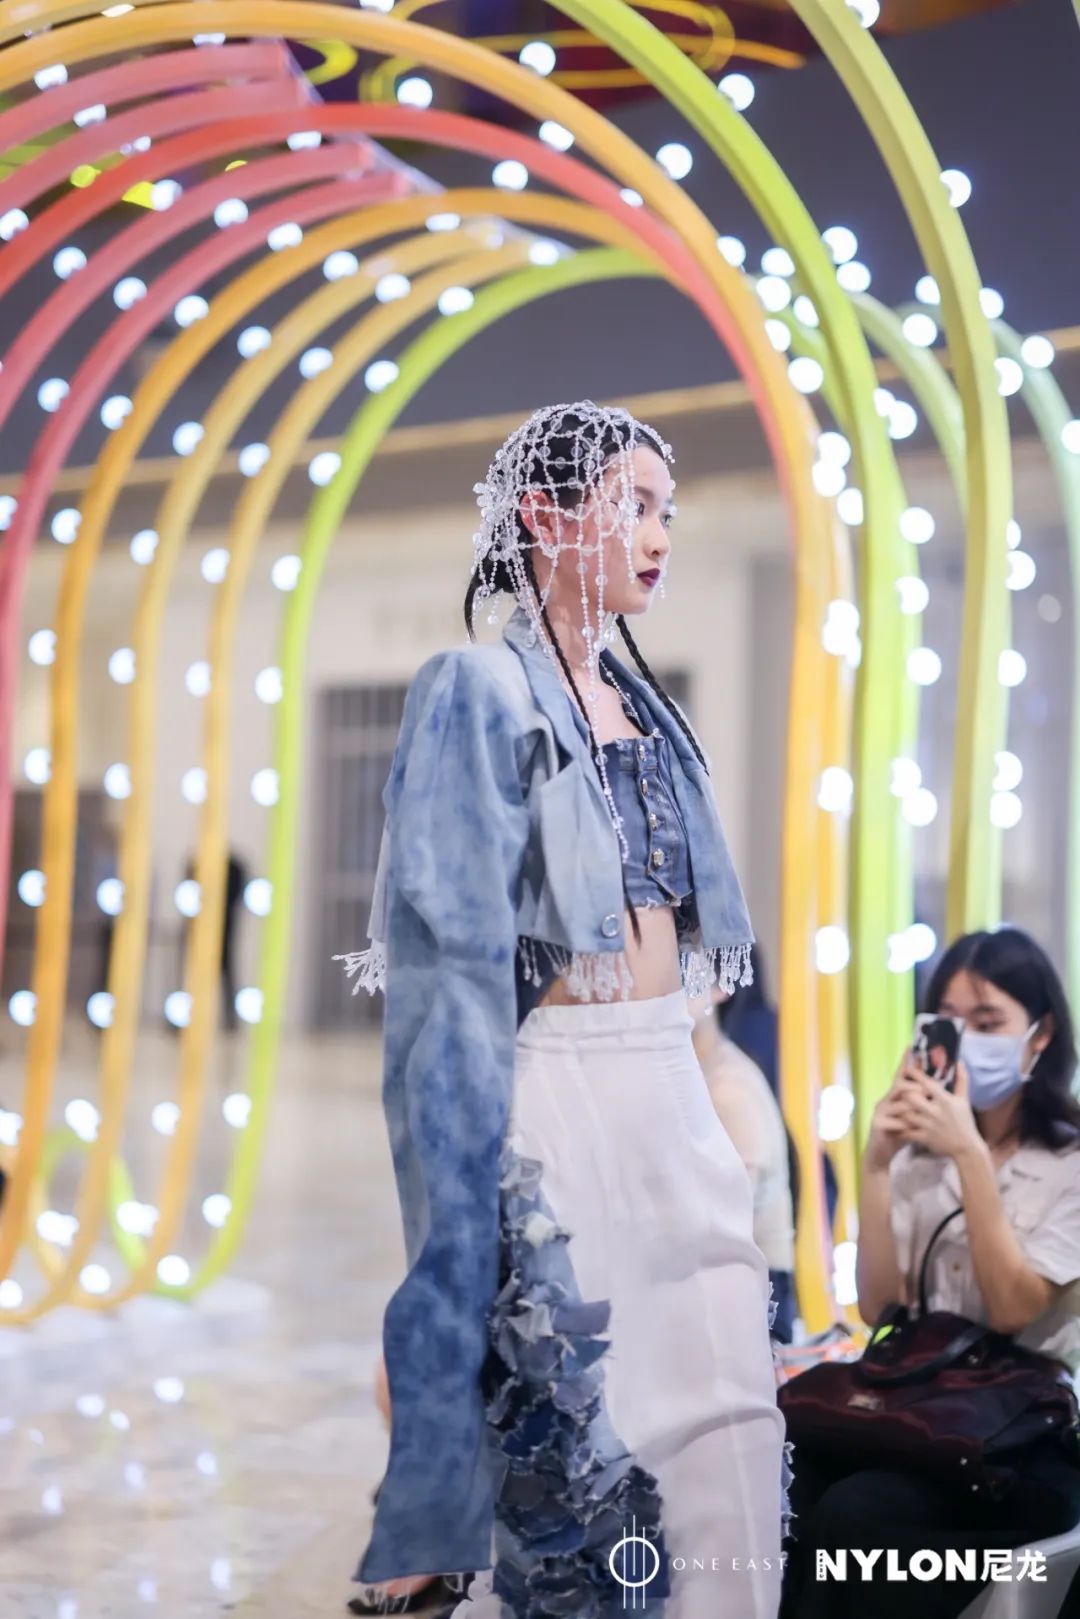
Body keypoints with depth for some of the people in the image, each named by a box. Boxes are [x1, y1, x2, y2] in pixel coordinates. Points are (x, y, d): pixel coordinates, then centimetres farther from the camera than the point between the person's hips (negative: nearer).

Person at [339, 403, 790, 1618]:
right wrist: (464, 1212, -19)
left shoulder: (642, 708, 16)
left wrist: (688, 1110, 16)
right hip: (556, 1101, -7)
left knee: (729, 1438, 7)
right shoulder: (480, 691, -8)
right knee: (579, 1453, -2)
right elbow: (452, 957, -14)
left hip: (672, 1095, 8)